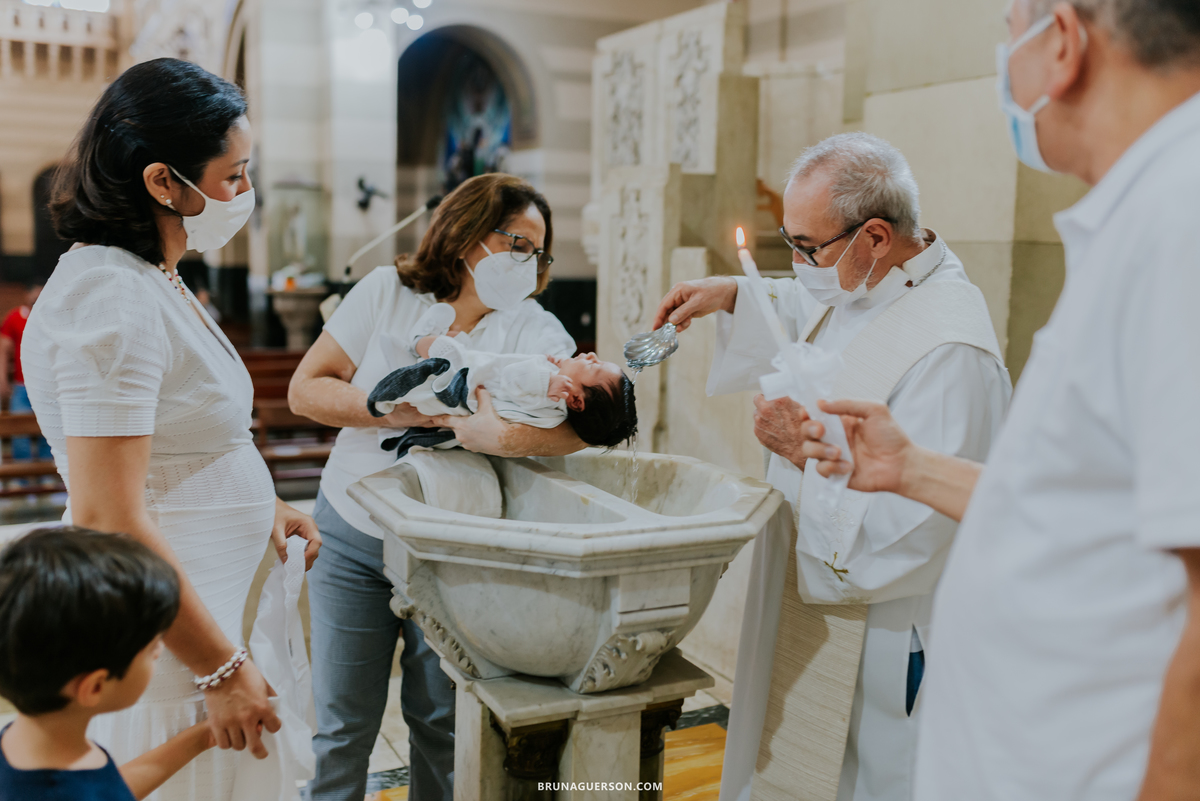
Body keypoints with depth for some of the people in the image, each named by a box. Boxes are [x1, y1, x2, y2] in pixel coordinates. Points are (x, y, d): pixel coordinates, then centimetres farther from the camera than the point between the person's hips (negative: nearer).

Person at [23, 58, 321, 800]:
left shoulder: (152, 283, 12)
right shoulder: (111, 301, -21)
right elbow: (108, 520, -25)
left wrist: (260, 503, 15)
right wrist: (222, 668, -20)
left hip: (205, 614, 10)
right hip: (162, 648, -10)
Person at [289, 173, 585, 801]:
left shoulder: (533, 330, -7)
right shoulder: (388, 292, -3)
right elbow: (306, 390, -5)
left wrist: (502, 437, -37)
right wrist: (398, 411, -17)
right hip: (353, 538, 0)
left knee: (441, 723, 13)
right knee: (343, 725, 9)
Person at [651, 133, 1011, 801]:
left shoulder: (951, 354, -29)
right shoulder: (865, 286, 0)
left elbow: (909, 533, -31)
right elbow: (804, 312, 26)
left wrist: (808, 452, -27)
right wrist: (733, 296, 10)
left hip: (883, 636, -9)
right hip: (811, 597, 9)